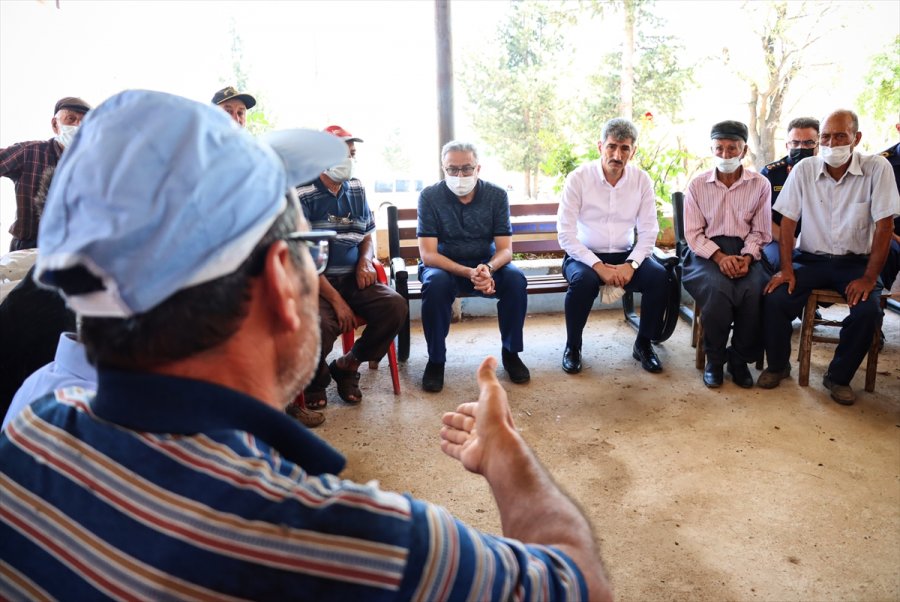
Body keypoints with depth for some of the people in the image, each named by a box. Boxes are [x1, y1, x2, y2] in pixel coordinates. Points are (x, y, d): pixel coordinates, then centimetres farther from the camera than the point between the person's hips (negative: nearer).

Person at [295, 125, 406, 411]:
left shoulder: (357, 189, 12)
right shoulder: (302, 194, -7)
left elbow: (368, 236, 22)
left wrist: (365, 260, -3)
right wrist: (336, 300, -18)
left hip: (353, 279, 5)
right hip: (316, 283, -5)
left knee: (395, 304, -22)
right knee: (321, 323, -35)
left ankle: (347, 366, 2)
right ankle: (317, 380, 2)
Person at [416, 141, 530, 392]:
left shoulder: (497, 195, -8)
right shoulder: (429, 196, -14)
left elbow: (505, 249, -10)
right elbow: (428, 255, -19)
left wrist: (488, 269, -34)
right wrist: (468, 273, -35)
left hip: (486, 265, 2)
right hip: (443, 265, -2)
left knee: (516, 279, -27)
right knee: (435, 283, -35)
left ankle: (510, 352, -6)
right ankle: (436, 360, -16)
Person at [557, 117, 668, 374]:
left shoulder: (642, 180, 1)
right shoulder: (578, 178, -9)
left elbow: (648, 232, 0)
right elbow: (566, 234, -14)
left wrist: (631, 264, -18)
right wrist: (599, 266, -22)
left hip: (625, 256, 3)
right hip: (584, 256, -3)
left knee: (659, 276, -24)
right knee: (583, 280, -35)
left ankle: (643, 344, 0)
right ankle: (572, 346, -9)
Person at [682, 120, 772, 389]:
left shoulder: (760, 185, 8)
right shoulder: (697, 185, 5)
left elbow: (760, 232, 7)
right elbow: (693, 233, 0)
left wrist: (747, 257, -13)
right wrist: (720, 256, -15)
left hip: (744, 252, 1)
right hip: (707, 251, -1)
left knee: (755, 290, -31)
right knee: (718, 289, -33)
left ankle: (740, 358, -7)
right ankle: (714, 359, -10)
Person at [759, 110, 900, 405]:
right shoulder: (804, 169, -3)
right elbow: (787, 222, -1)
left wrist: (869, 278, -14)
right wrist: (786, 269, -11)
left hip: (855, 261, -1)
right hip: (810, 258, 1)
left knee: (868, 311, -26)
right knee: (775, 300, -23)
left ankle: (839, 377, 0)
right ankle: (777, 365, 4)